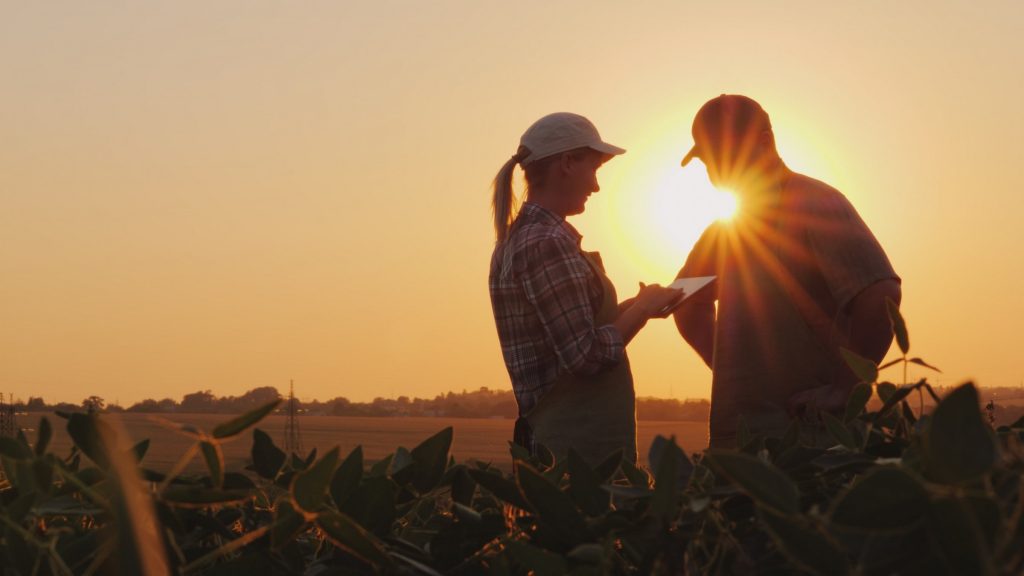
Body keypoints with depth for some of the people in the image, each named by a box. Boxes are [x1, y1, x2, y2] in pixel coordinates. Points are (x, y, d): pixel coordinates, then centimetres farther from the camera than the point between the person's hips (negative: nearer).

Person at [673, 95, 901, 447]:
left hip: (807, 423, -7)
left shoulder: (816, 204, -8)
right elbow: (690, 305, 29)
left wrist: (845, 389, -17)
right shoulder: (727, 225, 16)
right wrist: (725, 369, 13)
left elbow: (881, 296, -20)